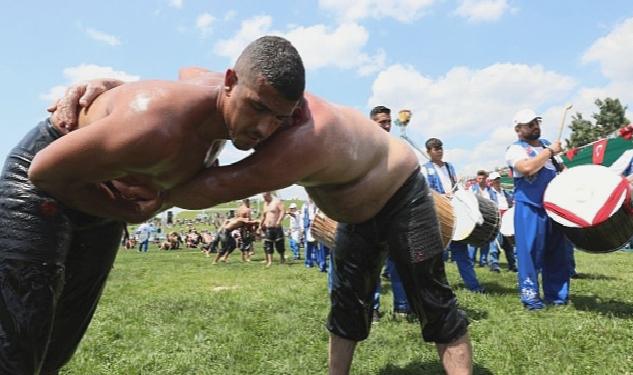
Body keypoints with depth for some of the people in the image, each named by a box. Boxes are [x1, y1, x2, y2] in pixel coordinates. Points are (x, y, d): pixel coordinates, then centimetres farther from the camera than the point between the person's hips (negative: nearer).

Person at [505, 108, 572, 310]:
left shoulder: (547, 143, 17)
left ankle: (556, 294, 21)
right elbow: (527, 168, -26)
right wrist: (549, 151, -14)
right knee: (530, 252, -3)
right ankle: (530, 295, 7)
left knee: (558, 253, 10)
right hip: (530, 208, -7)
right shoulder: (515, 149, -6)